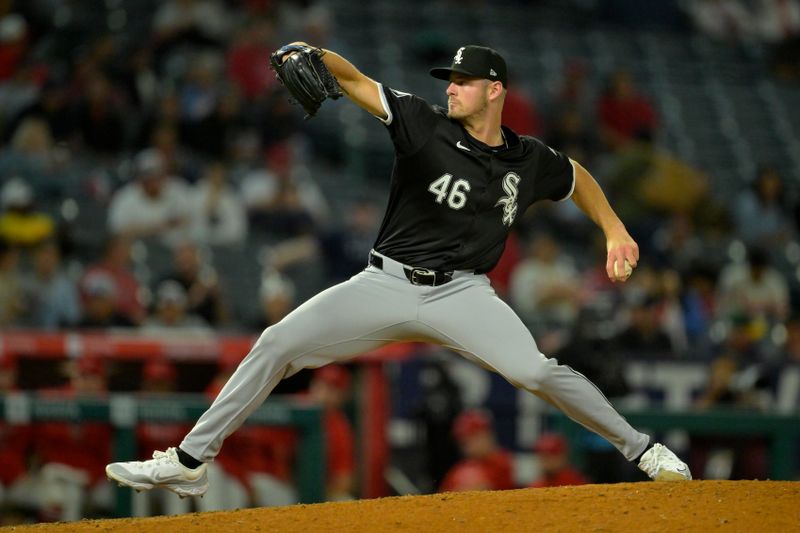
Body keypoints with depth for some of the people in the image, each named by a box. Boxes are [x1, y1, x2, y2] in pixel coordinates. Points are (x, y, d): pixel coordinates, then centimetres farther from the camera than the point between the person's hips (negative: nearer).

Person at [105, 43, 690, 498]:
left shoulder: (529, 160, 2)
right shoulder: (426, 126, -5)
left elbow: (577, 177, 24)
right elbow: (355, 81, -12)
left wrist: (615, 230, 14)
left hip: (462, 293, 0)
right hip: (388, 284, 1)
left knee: (537, 371, -25)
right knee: (277, 344, -10)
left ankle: (640, 448, -6)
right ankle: (189, 462, -2)